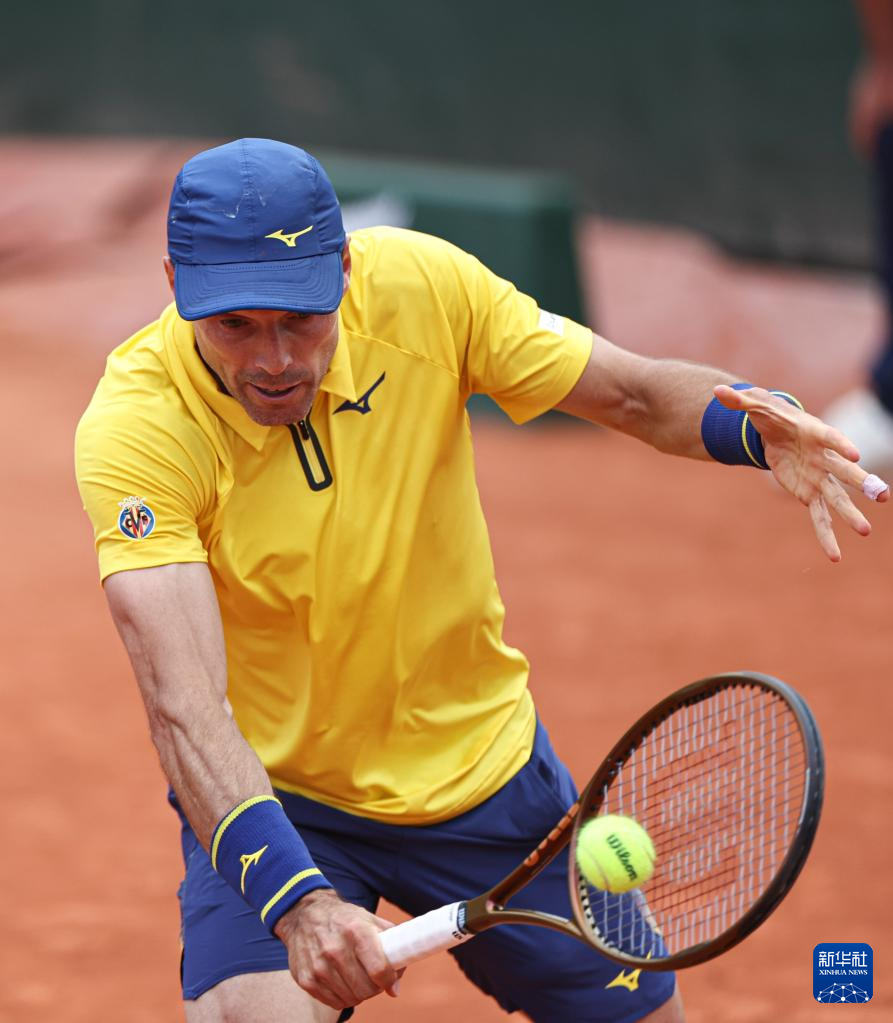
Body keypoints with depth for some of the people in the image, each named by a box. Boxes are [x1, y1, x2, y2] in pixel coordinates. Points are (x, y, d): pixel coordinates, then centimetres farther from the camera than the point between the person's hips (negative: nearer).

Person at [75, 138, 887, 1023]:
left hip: (480, 761, 4)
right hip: (273, 795, -4)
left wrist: (763, 430, -28)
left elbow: (638, 395, -6)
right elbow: (183, 708, -35)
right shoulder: (136, 428, -27)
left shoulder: (420, 287, -18)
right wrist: (297, 900, -50)